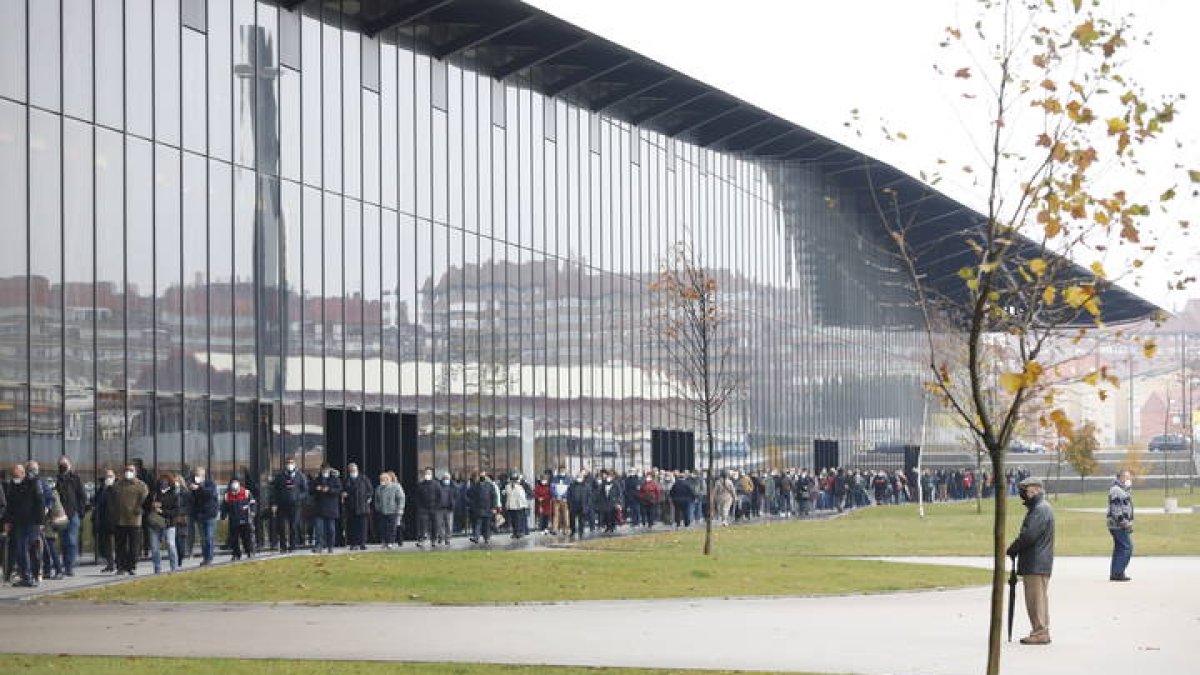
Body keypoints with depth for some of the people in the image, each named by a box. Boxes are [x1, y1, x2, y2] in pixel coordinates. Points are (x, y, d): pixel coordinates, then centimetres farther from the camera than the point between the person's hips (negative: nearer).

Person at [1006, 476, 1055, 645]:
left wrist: (1013, 549, -10)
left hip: (1036, 563, -11)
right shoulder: (1039, 508, 19)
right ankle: (1042, 631, 20)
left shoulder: (1040, 509, -16)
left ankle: (1040, 632, -8)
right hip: (1038, 563, 11)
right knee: (1039, 597, 15)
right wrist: (1016, 549, 8)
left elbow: (1029, 535, -22)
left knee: (1035, 598, -8)